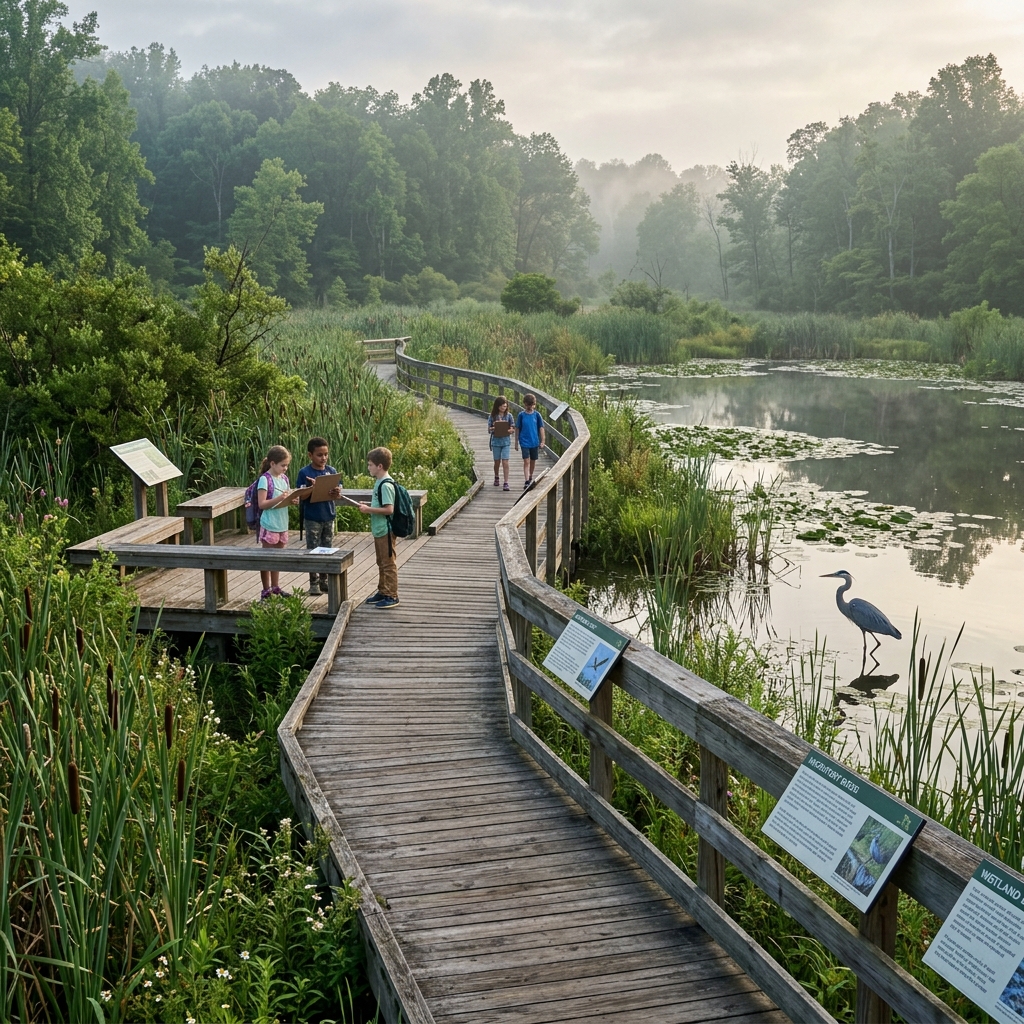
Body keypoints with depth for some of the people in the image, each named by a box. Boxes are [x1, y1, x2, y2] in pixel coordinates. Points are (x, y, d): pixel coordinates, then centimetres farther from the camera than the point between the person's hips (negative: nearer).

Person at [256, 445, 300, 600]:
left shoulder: (284, 478, 9)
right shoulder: (265, 479, -13)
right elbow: (262, 504, -17)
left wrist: (292, 500, -4)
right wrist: (279, 498, -27)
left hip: (282, 525, 7)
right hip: (269, 526, -7)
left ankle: (275, 587, 27)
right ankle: (266, 591, 11)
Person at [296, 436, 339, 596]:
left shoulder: (332, 471, 3)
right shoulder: (304, 473, -7)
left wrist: (335, 492, -18)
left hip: (329, 516, 4)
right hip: (312, 518, -4)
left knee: (326, 550, 11)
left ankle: (323, 580, 21)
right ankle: (314, 583, 10)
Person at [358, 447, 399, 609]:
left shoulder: (386, 485, -19)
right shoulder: (379, 482, 11)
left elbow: (389, 509, -24)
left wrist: (369, 510, -19)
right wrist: (368, 505, 8)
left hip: (385, 531, -10)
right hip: (379, 530, 10)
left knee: (388, 564, -2)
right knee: (381, 564, 18)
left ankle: (392, 596, 4)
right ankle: (382, 592, 28)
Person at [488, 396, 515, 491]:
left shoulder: (508, 415, 0)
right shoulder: (492, 416, -1)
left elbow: (513, 428, 3)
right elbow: (489, 429, 0)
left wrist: (510, 430, -20)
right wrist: (492, 429, -22)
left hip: (506, 441, -1)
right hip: (496, 441, 1)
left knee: (505, 462, -9)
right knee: (497, 462, 12)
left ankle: (506, 483, -9)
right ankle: (496, 477, 38)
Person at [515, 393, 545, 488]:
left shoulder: (537, 415, -2)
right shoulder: (521, 415, -3)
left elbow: (541, 428, 3)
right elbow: (517, 429, 3)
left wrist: (542, 441, -1)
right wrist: (516, 442, 4)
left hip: (535, 442, 2)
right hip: (524, 442, -2)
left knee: (533, 461, 14)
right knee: (526, 461, -10)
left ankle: (530, 477, 34)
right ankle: (526, 481, -14)